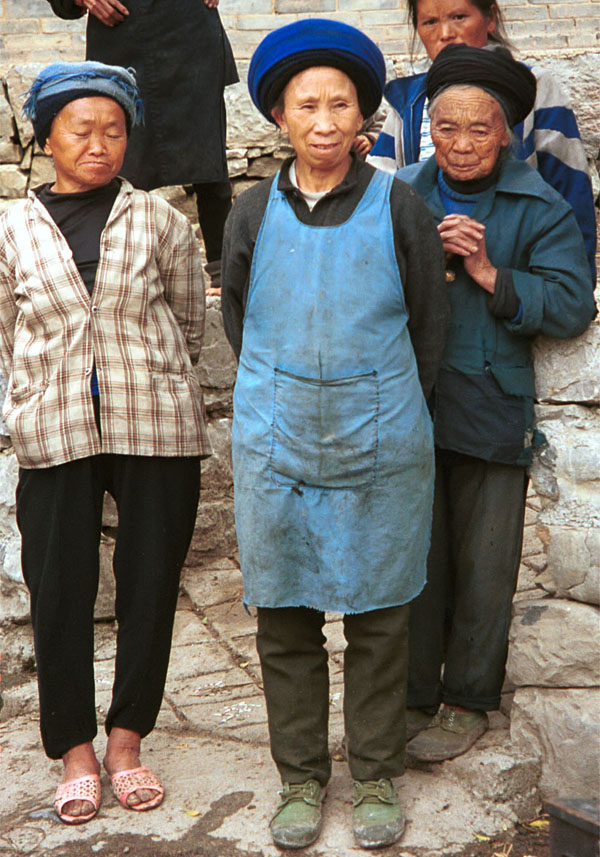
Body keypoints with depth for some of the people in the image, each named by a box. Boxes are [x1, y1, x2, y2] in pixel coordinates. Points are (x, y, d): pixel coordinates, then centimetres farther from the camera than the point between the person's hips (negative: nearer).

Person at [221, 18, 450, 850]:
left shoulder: (399, 207, -4)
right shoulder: (254, 212, 2)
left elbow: (429, 324, 5)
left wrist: (390, 416, 7)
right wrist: (281, 401, 12)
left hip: (380, 453, -1)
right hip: (276, 448, 2)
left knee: (378, 620, 8)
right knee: (284, 621, 9)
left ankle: (377, 778, 25)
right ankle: (301, 779, 26)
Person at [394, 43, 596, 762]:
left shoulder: (540, 209, -1)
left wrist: (489, 274, -18)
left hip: (492, 415, -2)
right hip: (410, 410, 2)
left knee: (482, 569, 8)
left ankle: (467, 702, 26)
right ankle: (411, 697, 26)